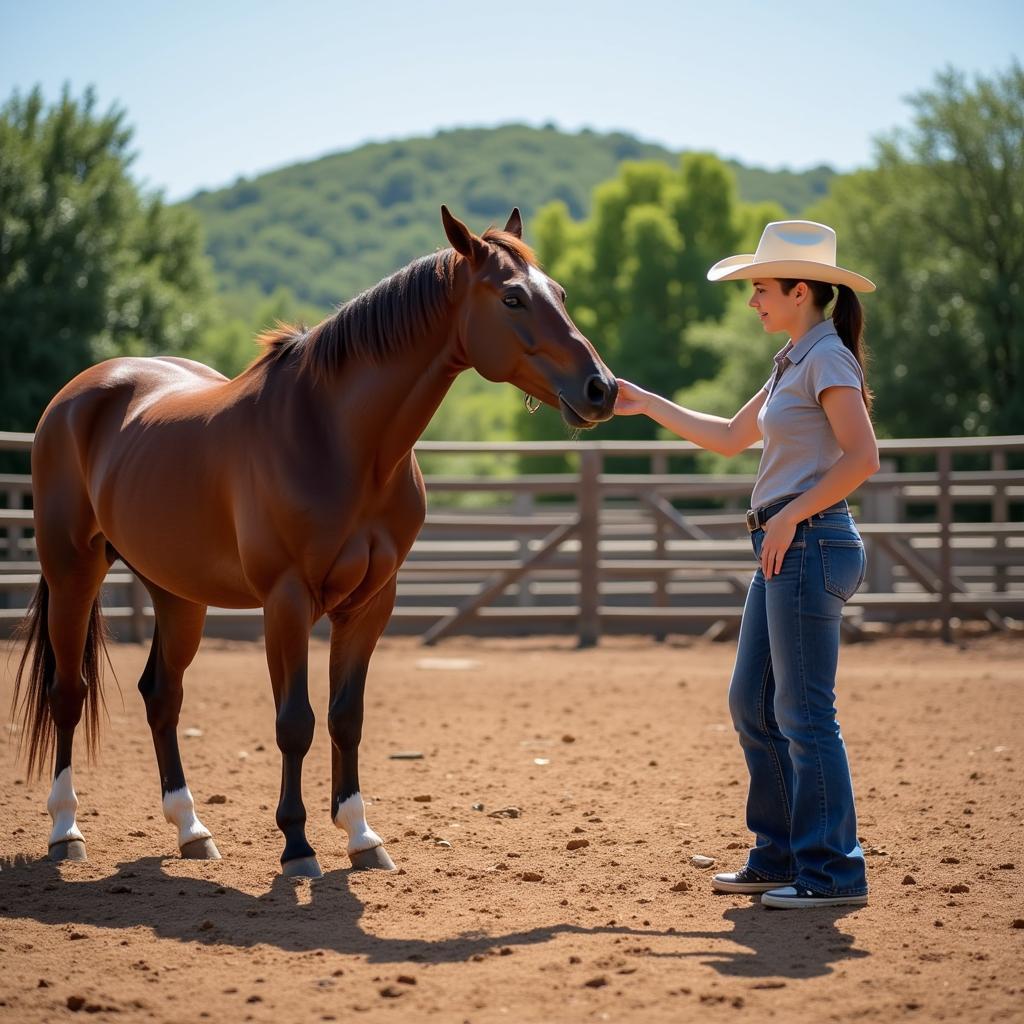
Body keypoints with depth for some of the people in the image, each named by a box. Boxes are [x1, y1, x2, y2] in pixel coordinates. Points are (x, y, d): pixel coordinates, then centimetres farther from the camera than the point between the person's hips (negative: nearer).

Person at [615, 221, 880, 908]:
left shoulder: (827, 358, -12)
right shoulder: (795, 362, 18)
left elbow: (862, 457, -23)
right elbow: (730, 438, 26)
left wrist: (791, 516, -20)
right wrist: (644, 403, 26)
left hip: (810, 544, -10)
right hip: (783, 549, 10)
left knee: (803, 712, -7)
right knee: (752, 704, 13)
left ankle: (833, 871, -2)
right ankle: (779, 857, 21)